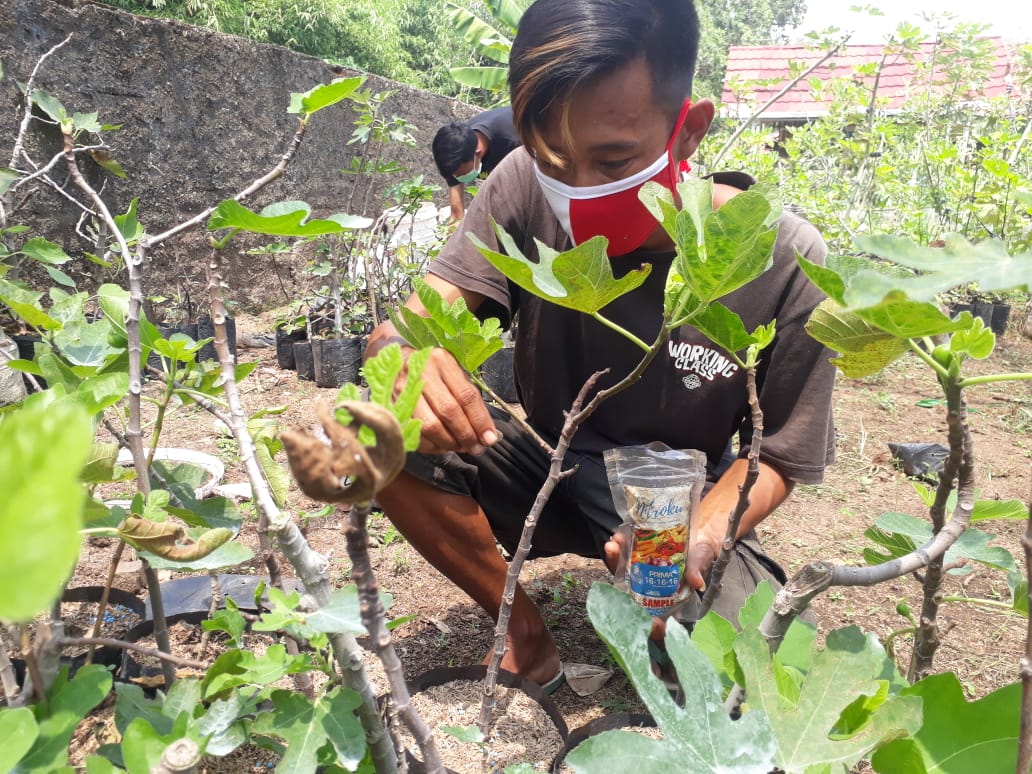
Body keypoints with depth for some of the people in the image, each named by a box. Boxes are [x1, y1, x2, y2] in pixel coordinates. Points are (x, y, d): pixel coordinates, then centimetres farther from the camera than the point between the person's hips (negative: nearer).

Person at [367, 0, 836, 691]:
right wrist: (401, 351, -46)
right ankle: (527, 635, -4)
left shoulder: (785, 265, -21)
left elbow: (776, 455, -12)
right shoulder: (529, 188, -16)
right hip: (546, 469, 2)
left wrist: (700, 538, -32)